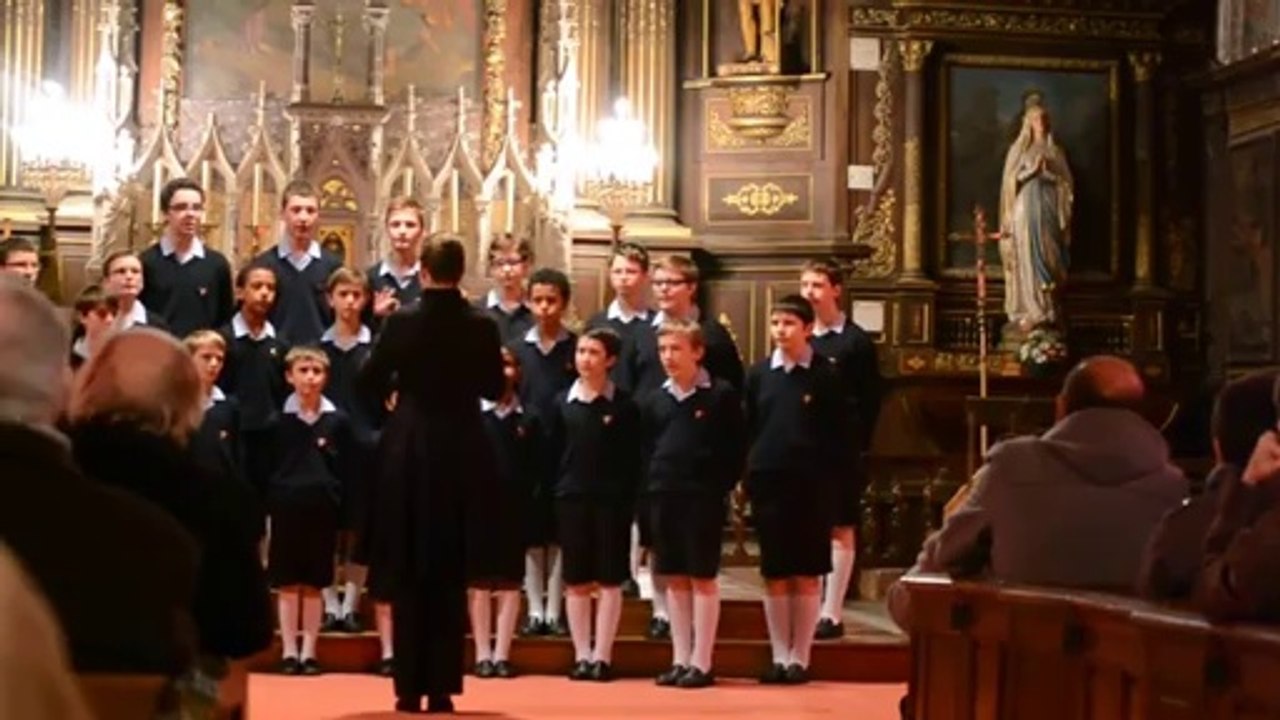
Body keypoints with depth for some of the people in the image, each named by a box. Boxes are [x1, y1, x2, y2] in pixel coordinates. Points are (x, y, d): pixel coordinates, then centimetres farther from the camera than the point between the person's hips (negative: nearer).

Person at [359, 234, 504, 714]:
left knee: (408, 576, 6)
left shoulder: (401, 321, -8)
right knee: (451, 576, 7)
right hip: (461, 455, 1)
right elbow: (494, 389, 5)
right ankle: (442, 687, 6)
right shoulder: (481, 327, -5)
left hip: (409, 454, -1)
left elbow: (369, 383, -2)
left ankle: (410, 686, 5)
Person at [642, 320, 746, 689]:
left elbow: (737, 448, -4)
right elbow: (646, 449, 14)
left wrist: (721, 487, -9)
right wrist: (651, 485, 3)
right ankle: (680, 659, 15)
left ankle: (701, 662, 5)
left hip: (704, 497, -5)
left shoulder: (721, 395, -4)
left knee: (703, 577, 0)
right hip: (664, 496, 5)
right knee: (675, 578, 9)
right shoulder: (654, 400, 9)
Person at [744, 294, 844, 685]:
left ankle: (800, 657, 10)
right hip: (768, 481, 2)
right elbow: (748, 428, 7)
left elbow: (838, 433, 0)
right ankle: (779, 656, 13)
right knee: (775, 574, 6)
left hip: (811, 484, -2)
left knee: (807, 575, 3)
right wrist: (749, 476, 0)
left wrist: (831, 479, -6)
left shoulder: (826, 375, -2)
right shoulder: (759, 373, 6)